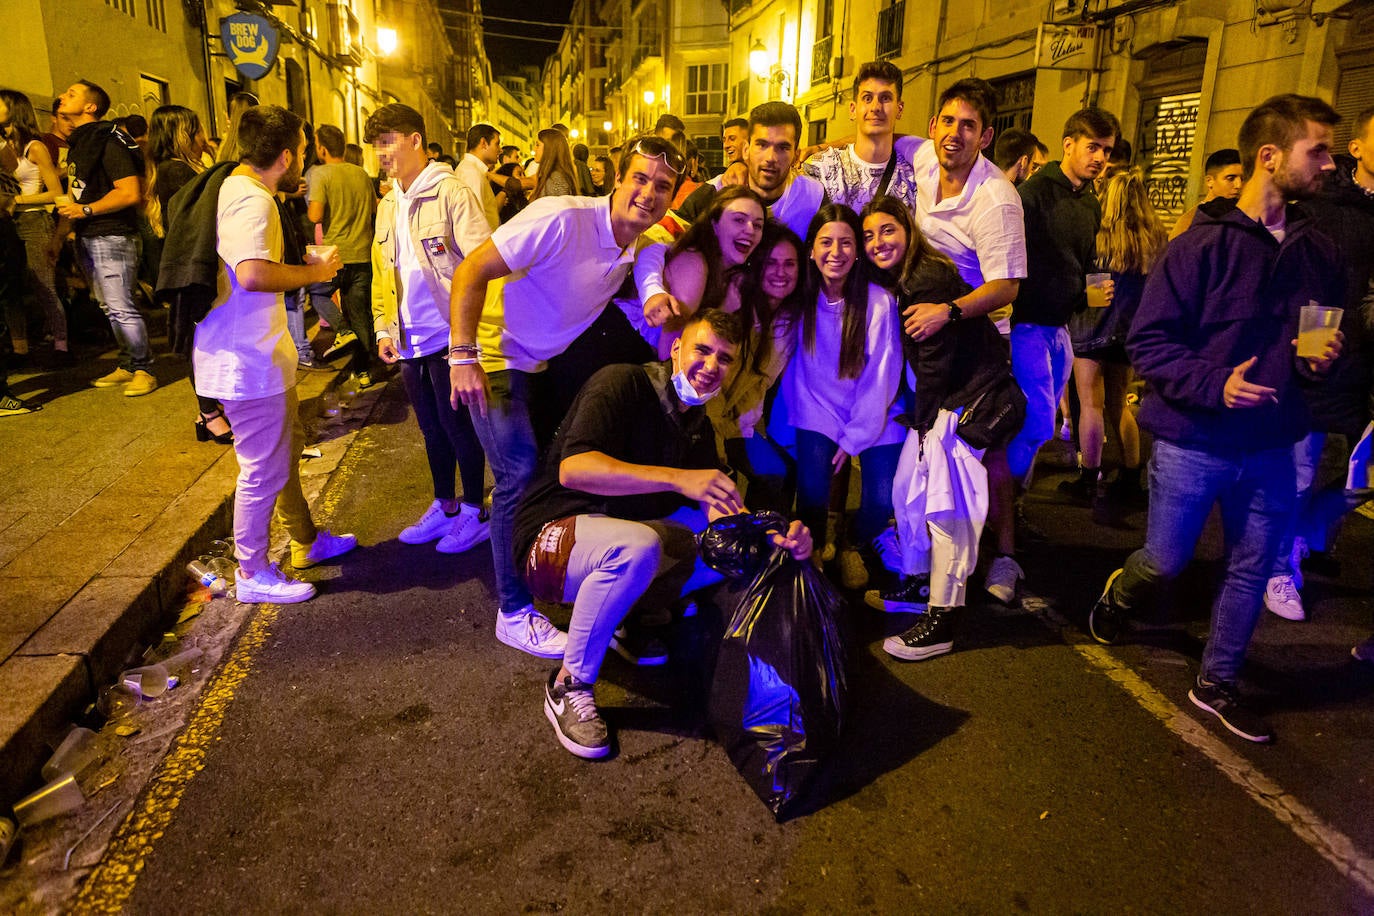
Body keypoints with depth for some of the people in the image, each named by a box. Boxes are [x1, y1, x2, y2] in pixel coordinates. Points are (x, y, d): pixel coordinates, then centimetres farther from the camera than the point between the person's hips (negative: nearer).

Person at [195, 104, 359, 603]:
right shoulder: (251, 200, -20)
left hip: (259, 351, 11)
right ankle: (253, 574, 16)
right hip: (249, 359, -11)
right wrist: (313, 272, -19)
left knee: (288, 446, 23)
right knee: (264, 469, 0)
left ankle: (306, 542, 40)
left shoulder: (235, 188, 14)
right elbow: (253, 273, -35)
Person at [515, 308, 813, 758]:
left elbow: (720, 508, -2)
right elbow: (573, 469, -31)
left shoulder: (697, 424, 9)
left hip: (624, 540, 8)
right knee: (635, 546, -39)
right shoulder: (623, 384, -15)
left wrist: (777, 535, -22)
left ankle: (633, 616, 4)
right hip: (553, 536, -8)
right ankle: (570, 684, -19)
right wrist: (677, 478, -40)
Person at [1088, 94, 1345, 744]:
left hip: (1271, 447, 5)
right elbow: (1147, 341, -14)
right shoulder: (1203, 246, -13)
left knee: (1251, 570, 12)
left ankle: (1217, 683, 31)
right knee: (1165, 562, 6)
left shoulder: (1319, 252, 4)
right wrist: (1214, 382, -25)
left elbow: (1326, 336, 18)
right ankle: (1119, 595, 41)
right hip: (1194, 442, -5)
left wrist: (1322, 361, -4)